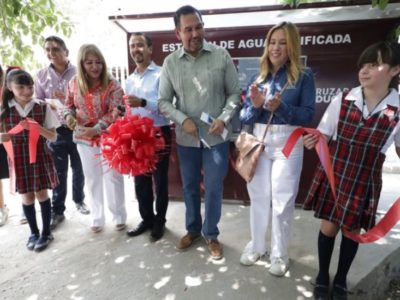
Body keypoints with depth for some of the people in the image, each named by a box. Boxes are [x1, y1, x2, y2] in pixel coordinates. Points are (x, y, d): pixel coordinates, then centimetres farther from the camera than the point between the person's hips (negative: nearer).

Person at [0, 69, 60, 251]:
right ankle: (34, 232, 30)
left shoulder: (42, 107, -5)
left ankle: (46, 232, 23)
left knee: (41, 195, 6)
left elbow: (53, 136, -4)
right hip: (18, 159, 2)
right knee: (26, 197, 11)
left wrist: (37, 128, -21)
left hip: (40, 157, -2)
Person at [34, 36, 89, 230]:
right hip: (55, 131, 1)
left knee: (78, 169, 14)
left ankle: (79, 200, 37)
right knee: (58, 172, 8)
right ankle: (57, 211, 22)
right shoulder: (41, 75, 3)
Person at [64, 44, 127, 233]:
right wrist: (69, 115, -9)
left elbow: (115, 112, -17)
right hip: (84, 139, 4)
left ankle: (119, 216, 25)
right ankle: (97, 218, 31)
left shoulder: (112, 84, -12)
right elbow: (69, 104, 13)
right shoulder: (74, 83, 0)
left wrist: (96, 129, -25)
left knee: (112, 177, 7)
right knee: (92, 179, 14)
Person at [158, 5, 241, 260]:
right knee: (190, 186, 16)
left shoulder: (221, 56, -5)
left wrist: (224, 118, -17)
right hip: (186, 138, 2)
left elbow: (235, 93, -1)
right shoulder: (170, 62, -1)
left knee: (214, 188, 7)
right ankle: (193, 229, 39)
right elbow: (164, 101, 2)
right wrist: (183, 120, -14)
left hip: (216, 137, -1)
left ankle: (211, 234, 30)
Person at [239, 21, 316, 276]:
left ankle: (280, 253, 27)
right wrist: (255, 105, -18)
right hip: (258, 142, 3)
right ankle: (257, 245, 35)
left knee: (282, 201, 6)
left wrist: (280, 107, -23)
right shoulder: (259, 77, 6)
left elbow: (308, 114, -9)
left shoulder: (304, 76, -3)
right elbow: (244, 117, 3)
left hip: (287, 144, -3)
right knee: (258, 197, 14)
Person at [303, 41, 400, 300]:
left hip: (365, 181, 0)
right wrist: (313, 142, -21)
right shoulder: (342, 101, -7)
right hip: (333, 174, 0)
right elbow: (324, 136, 0)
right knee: (329, 226, 11)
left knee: (352, 230, 14)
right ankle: (323, 276, 36)